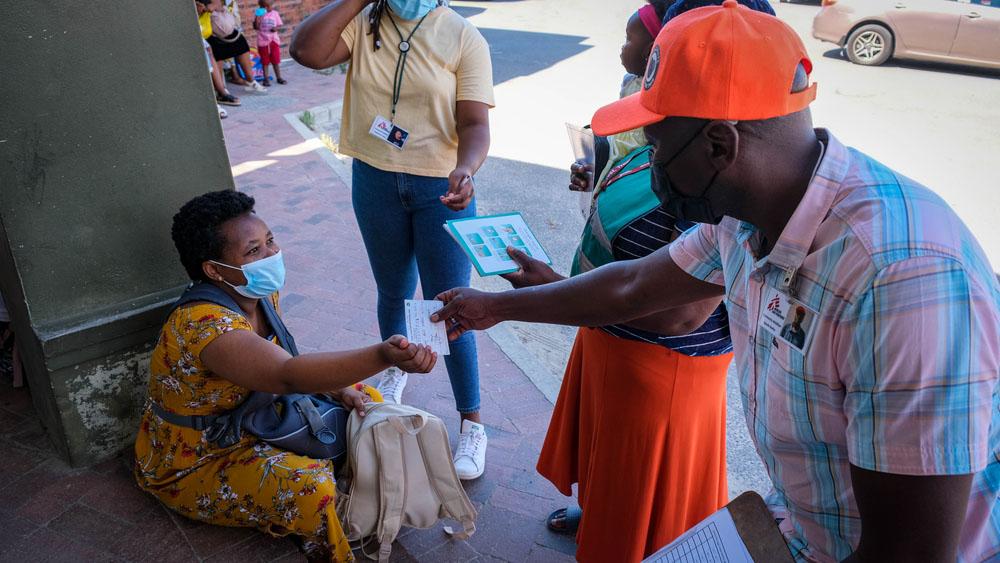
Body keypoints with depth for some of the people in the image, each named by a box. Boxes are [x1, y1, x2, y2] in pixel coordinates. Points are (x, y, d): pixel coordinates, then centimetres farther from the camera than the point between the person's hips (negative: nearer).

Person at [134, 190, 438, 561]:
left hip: (252, 423, 8)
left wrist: (337, 388, -11)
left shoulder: (261, 294, -7)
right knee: (308, 486, -32)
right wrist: (383, 355, -63)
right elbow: (287, 375, -49)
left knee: (367, 402, 3)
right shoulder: (202, 324, -35)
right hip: (192, 466, -8)